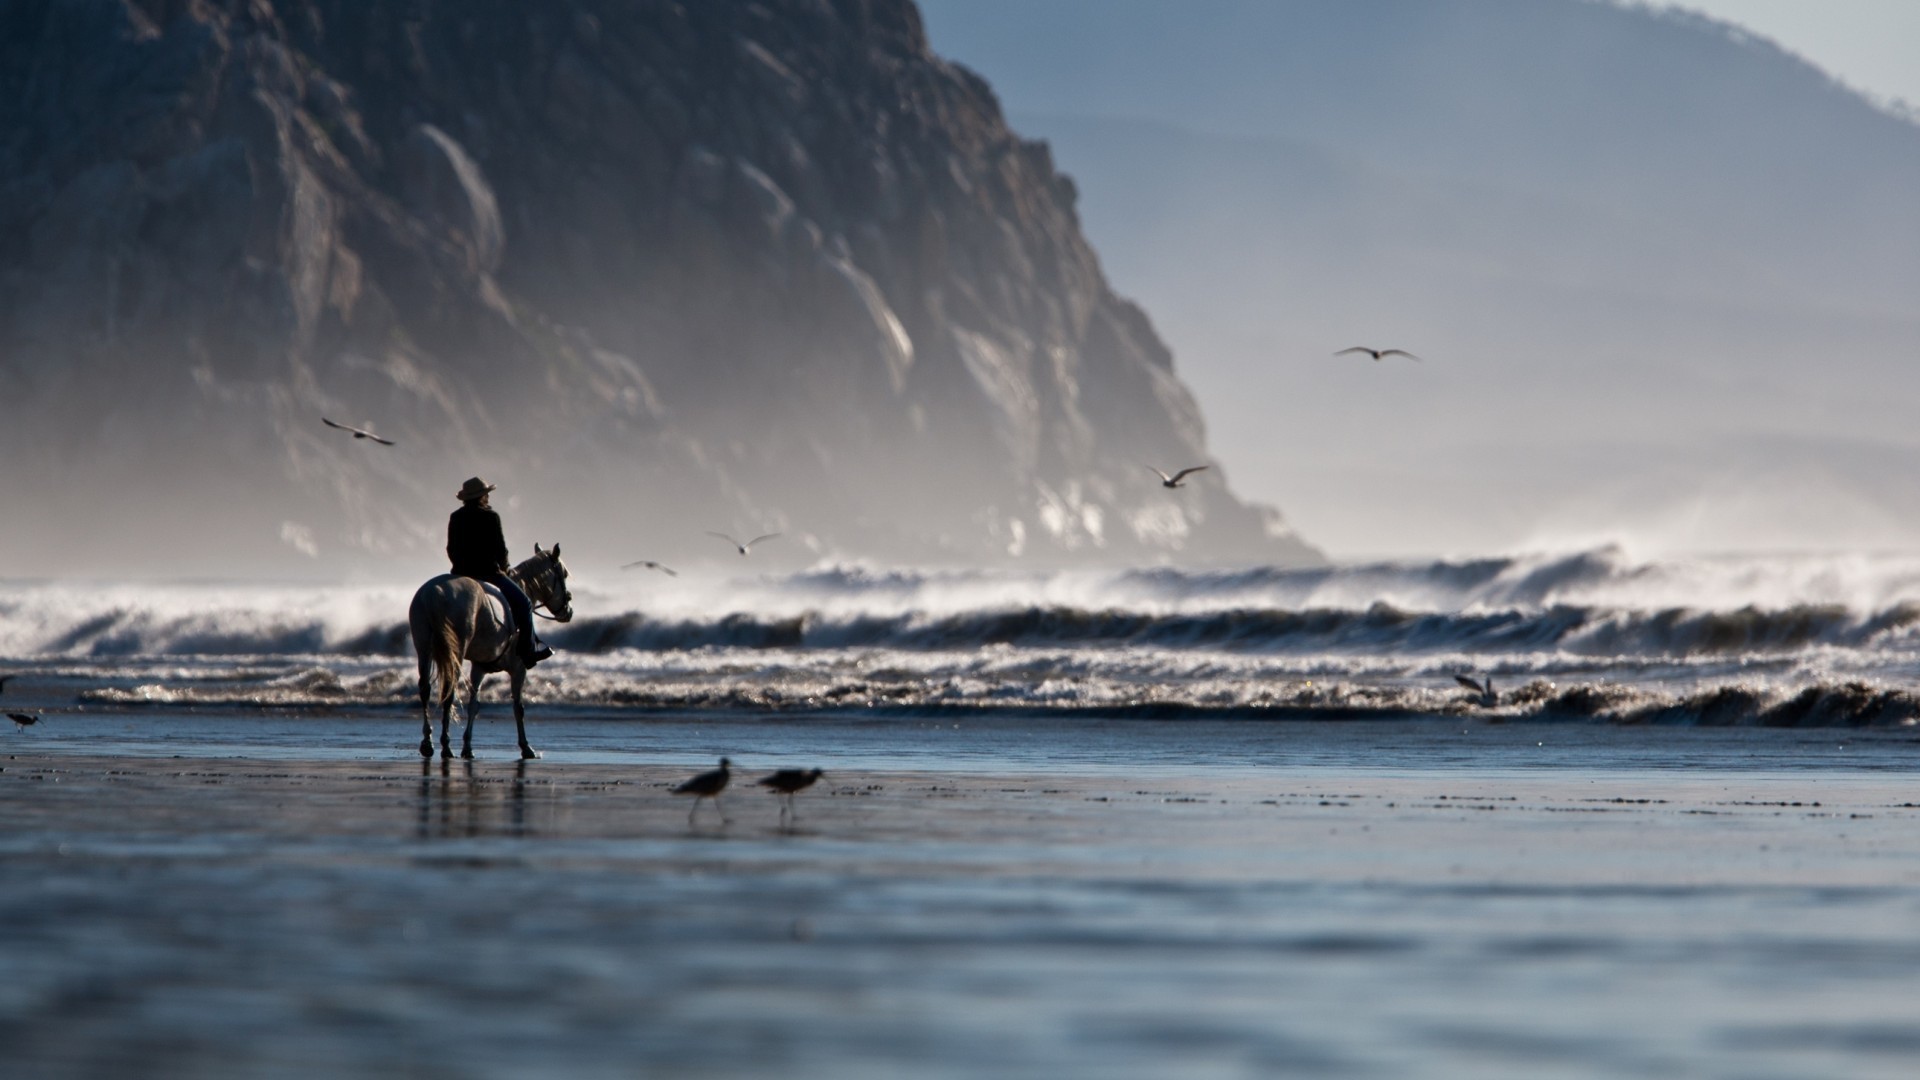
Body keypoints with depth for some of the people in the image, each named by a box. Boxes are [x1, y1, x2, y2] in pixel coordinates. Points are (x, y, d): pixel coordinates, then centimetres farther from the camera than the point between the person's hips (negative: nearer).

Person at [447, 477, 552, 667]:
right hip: (487, 572, -6)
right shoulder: (490, 517, -11)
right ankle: (529, 650, 4)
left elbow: (451, 550, 11)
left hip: (460, 573, 6)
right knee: (523, 604, 5)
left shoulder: (455, 518, 7)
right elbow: (500, 549, -7)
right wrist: (502, 569, 10)